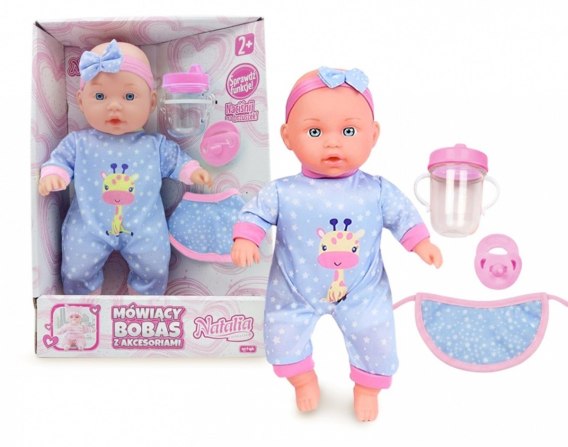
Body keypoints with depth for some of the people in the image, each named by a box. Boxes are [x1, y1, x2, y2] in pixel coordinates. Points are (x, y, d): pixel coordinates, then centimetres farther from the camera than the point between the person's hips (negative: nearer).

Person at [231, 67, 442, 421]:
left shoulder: (377, 192, -14)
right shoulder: (283, 193, -18)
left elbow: (402, 215, 0)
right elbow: (256, 213, -8)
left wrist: (422, 243, -7)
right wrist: (245, 240, -23)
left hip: (362, 292, 0)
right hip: (296, 292, 0)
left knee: (375, 333, 5)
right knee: (283, 330, 8)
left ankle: (367, 388, 35)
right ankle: (304, 380, 38)